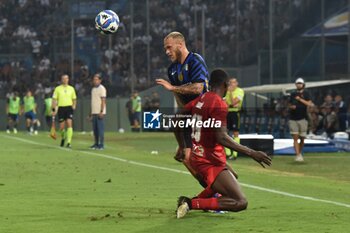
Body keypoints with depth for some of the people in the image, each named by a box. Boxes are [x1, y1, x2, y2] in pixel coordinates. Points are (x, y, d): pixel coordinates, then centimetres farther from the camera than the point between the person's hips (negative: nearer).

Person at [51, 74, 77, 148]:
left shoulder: (71, 88, 10)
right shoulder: (58, 89, 4)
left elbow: (74, 99, 19)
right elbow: (54, 100, 3)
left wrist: (74, 105, 3)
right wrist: (54, 110, -4)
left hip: (69, 108, 0)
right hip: (61, 108, 0)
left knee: (69, 124, -16)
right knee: (62, 127, 2)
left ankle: (69, 142, -18)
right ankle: (63, 138, 34)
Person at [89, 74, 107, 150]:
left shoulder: (101, 89, -6)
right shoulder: (93, 89, 17)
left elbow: (103, 101, -11)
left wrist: (101, 112, -18)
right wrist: (91, 113, 18)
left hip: (99, 112, -8)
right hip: (94, 112, 8)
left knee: (100, 128, -8)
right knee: (95, 129, 8)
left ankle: (101, 145, -7)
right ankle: (96, 144, 13)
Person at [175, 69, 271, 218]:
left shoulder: (199, 100, 8)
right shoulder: (219, 104, -16)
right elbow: (221, 137, -26)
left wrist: (182, 147, 30)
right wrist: (251, 153, -26)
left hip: (196, 156, 10)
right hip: (210, 162, -10)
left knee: (232, 177, 35)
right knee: (240, 202, -15)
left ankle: (198, 199, 20)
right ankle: (192, 203, -18)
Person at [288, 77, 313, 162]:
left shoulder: (306, 94, 3)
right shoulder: (293, 94, 12)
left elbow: (309, 104, -11)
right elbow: (289, 105, 21)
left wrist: (300, 99, -17)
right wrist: (291, 107, -2)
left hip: (302, 118, -1)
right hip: (293, 119, 1)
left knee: (302, 138, 5)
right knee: (295, 137, -9)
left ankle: (300, 153, 25)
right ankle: (297, 155, -14)